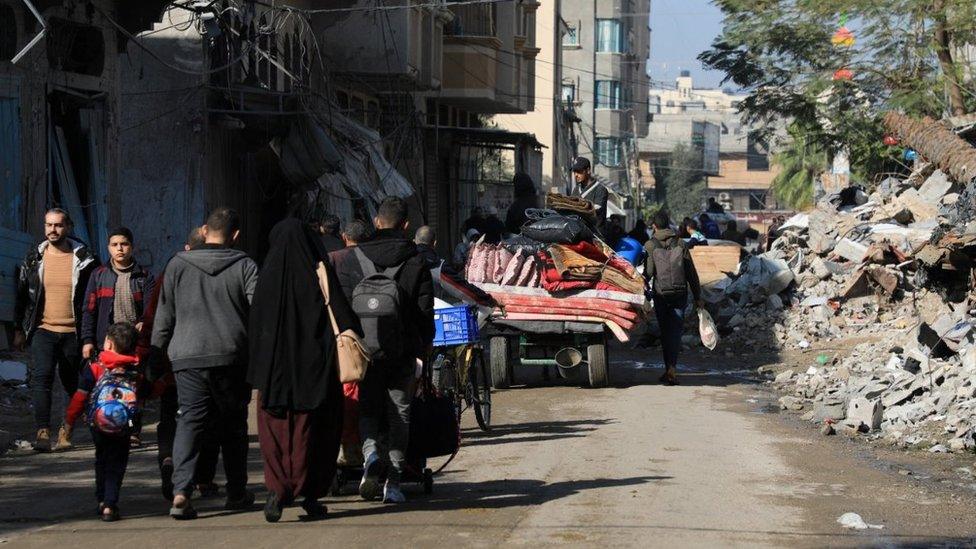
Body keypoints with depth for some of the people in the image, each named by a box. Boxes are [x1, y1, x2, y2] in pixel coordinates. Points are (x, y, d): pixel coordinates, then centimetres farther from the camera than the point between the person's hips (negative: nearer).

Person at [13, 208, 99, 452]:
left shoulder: (84, 259, 0)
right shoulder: (34, 258, 6)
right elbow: (21, 295, 14)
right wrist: (19, 330, 10)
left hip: (73, 332, 0)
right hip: (43, 330, 0)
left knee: (72, 383, 9)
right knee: (41, 377, -17)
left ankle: (66, 431, 25)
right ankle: (43, 432, -23)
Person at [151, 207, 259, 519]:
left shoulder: (178, 265, 5)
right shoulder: (244, 266, 1)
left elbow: (164, 315, 7)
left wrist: (157, 353, 15)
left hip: (187, 357, 1)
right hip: (232, 358, 0)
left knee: (189, 422, -2)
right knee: (233, 425, 13)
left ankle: (181, 493, -18)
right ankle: (236, 492, 21)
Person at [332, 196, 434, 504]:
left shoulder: (353, 260, -1)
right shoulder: (416, 263, -2)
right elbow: (425, 311, 1)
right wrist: (425, 347, 15)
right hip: (403, 351, 0)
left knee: (368, 408, 14)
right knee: (399, 415, 8)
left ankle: (370, 452, -16)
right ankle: (394, 483, 4)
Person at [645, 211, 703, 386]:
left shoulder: (650, 245, -1)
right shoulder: (680, 244, 6)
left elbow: (648, 272, -8)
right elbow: (691, 272, 7)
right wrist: (697, 296, 12)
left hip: (660, 294, -1)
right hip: (680, 294, 1)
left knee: (665, 331, 11)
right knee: (675, 330, 1)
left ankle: (669, 368, 10)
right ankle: (672, 367, -16)